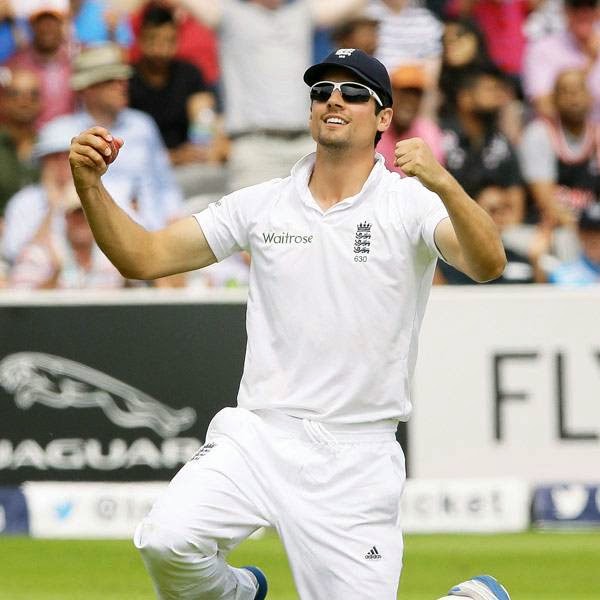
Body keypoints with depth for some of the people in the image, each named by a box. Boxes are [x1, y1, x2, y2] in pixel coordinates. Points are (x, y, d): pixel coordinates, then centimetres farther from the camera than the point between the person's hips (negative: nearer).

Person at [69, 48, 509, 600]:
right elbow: (143, 257, 8)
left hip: (358, 458, -2)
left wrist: (444, 185, -39)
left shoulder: (410, 202, -2)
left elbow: (487, 265, -21)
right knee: (168, 539, -24)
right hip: (258, 436, 2)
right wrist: (89, 184, -9)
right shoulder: (261, 205, 8)